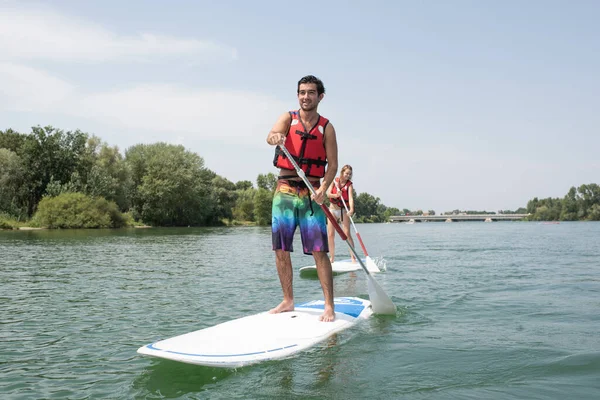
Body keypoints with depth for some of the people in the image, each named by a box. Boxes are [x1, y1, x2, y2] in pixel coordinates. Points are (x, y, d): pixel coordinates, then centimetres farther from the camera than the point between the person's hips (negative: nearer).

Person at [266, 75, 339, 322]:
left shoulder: (326, 128, 4)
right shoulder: (288, 118, 5)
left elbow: (333, 164, -1)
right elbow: (272, 136, -16)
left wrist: (324, 187, -20)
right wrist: (274, 137, -41)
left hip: (311, 194, -2)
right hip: (284, 192, 2)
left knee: (319, 251, -7)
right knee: (281, 250, 5)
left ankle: (329, 306, -3)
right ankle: (288, 301, 19)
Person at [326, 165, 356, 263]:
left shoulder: (349, 184, -6)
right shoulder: (334, 181, 0)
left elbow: (350, 197, -21)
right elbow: (328, 194, -8)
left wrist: (351, 209, -38)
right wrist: (336, 195, -29)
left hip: (343, 210, -2)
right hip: (332, 209, 3)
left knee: (347, 234, -11)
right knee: (330, 234, 1)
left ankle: (353, 257, -8)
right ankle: (332, 258, 10)